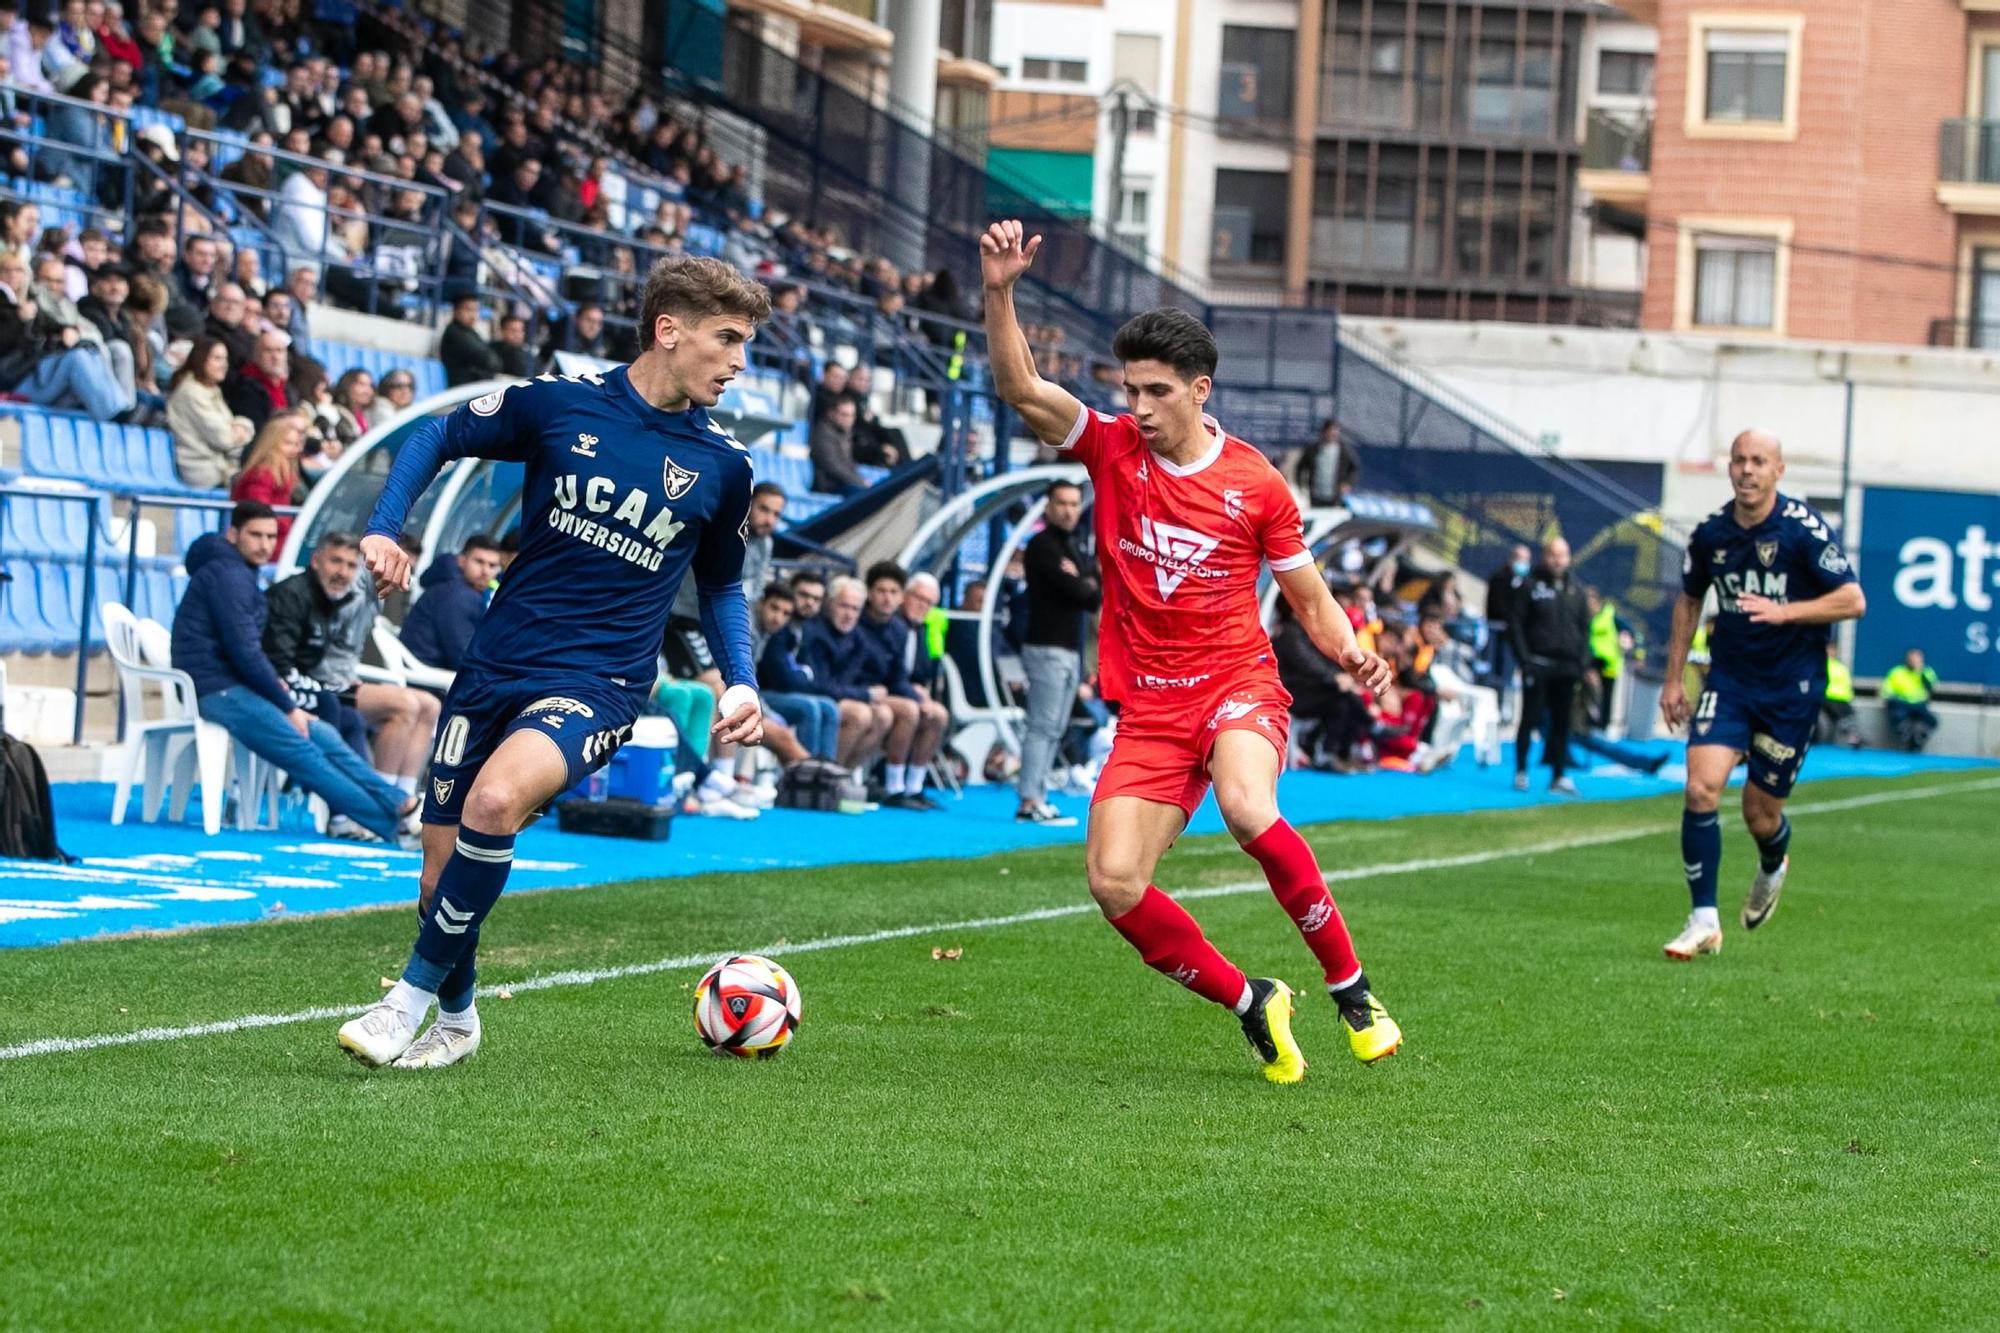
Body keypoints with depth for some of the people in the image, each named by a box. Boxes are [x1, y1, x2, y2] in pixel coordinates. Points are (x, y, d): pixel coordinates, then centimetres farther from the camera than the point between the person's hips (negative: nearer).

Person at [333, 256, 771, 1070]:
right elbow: (440, 437, 12)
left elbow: (721, 585, 18)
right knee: (442, 872, 4)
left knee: (496, 799, -31)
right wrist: (384, 529, -3)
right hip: (496, 665, 2)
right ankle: (456, 1019, 34)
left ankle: (415, 995, -15)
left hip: (599, 684, -1)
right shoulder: (561, 406, -3)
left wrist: (741, 683, 3)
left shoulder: (722, 466, 1)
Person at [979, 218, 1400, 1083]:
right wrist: (999, 294, -25)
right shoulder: (1112, 449, 2)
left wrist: (1352, 654, -13)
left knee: (1248, 810, -35)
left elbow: (1310, 598, 8)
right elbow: (1021, 389, -11)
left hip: (1239, 686, -3)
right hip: (1147, 710, 3)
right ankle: (1251, 1004, 9)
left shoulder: (1256, 484, -1)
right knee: (1113, 883, -14)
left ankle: (1351, 989, -17)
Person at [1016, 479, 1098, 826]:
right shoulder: (1042, 546, -8)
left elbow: (1097, 596, 10)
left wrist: (1086, 587, -9)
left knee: (1054, 731, 8)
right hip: (1046, 648, -9)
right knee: (1043, 726, -13)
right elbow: (1076, 592, -19)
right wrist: (1088, 588, 1)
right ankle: (1029, 803, -16)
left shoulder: (1075, 551, 20)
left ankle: (1037, 798, 9)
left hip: (1070, 651, 9)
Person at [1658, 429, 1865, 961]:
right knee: (1701, 788, -17)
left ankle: (1772, 867, 42)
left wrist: (1783, 612, -24)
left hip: (1793, 688, -3)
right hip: (1729, 679, 3)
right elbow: (1688, 599, 17)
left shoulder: (1804, 528, -12)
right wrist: (1673, 677, 15)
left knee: (1761, 814, 4)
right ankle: (1704, 921, -10)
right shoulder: (1711, 532, 1)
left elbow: (1853, 600, -13)